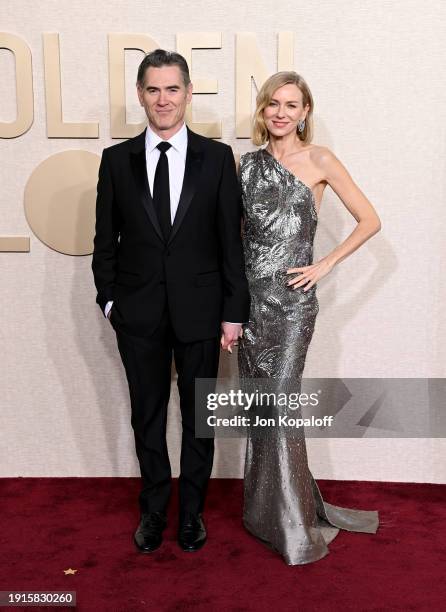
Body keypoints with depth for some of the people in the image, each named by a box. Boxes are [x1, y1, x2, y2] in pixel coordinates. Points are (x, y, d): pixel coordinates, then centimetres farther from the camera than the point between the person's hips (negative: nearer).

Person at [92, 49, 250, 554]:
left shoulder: (217, 157, -2)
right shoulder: (117, 159, 2)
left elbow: (231, 240, -3)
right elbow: (105, 239, 6)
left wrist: (234, 311, -5)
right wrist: (108, 298, 0)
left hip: (199, 310, -1)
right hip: (139, 313, 1)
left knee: (198, 416, 12)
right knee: (148, 416, 14)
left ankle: (192, 512, 32)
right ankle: (154, 510, 34)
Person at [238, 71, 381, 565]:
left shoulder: (318, 161, -1)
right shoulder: (247, 164, 11)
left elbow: (369, 220, 0)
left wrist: (325, 265, -6)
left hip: (291, 298, -4)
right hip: (249, 296, 5)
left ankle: (295, 526, 9)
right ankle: (265, 508, 27)